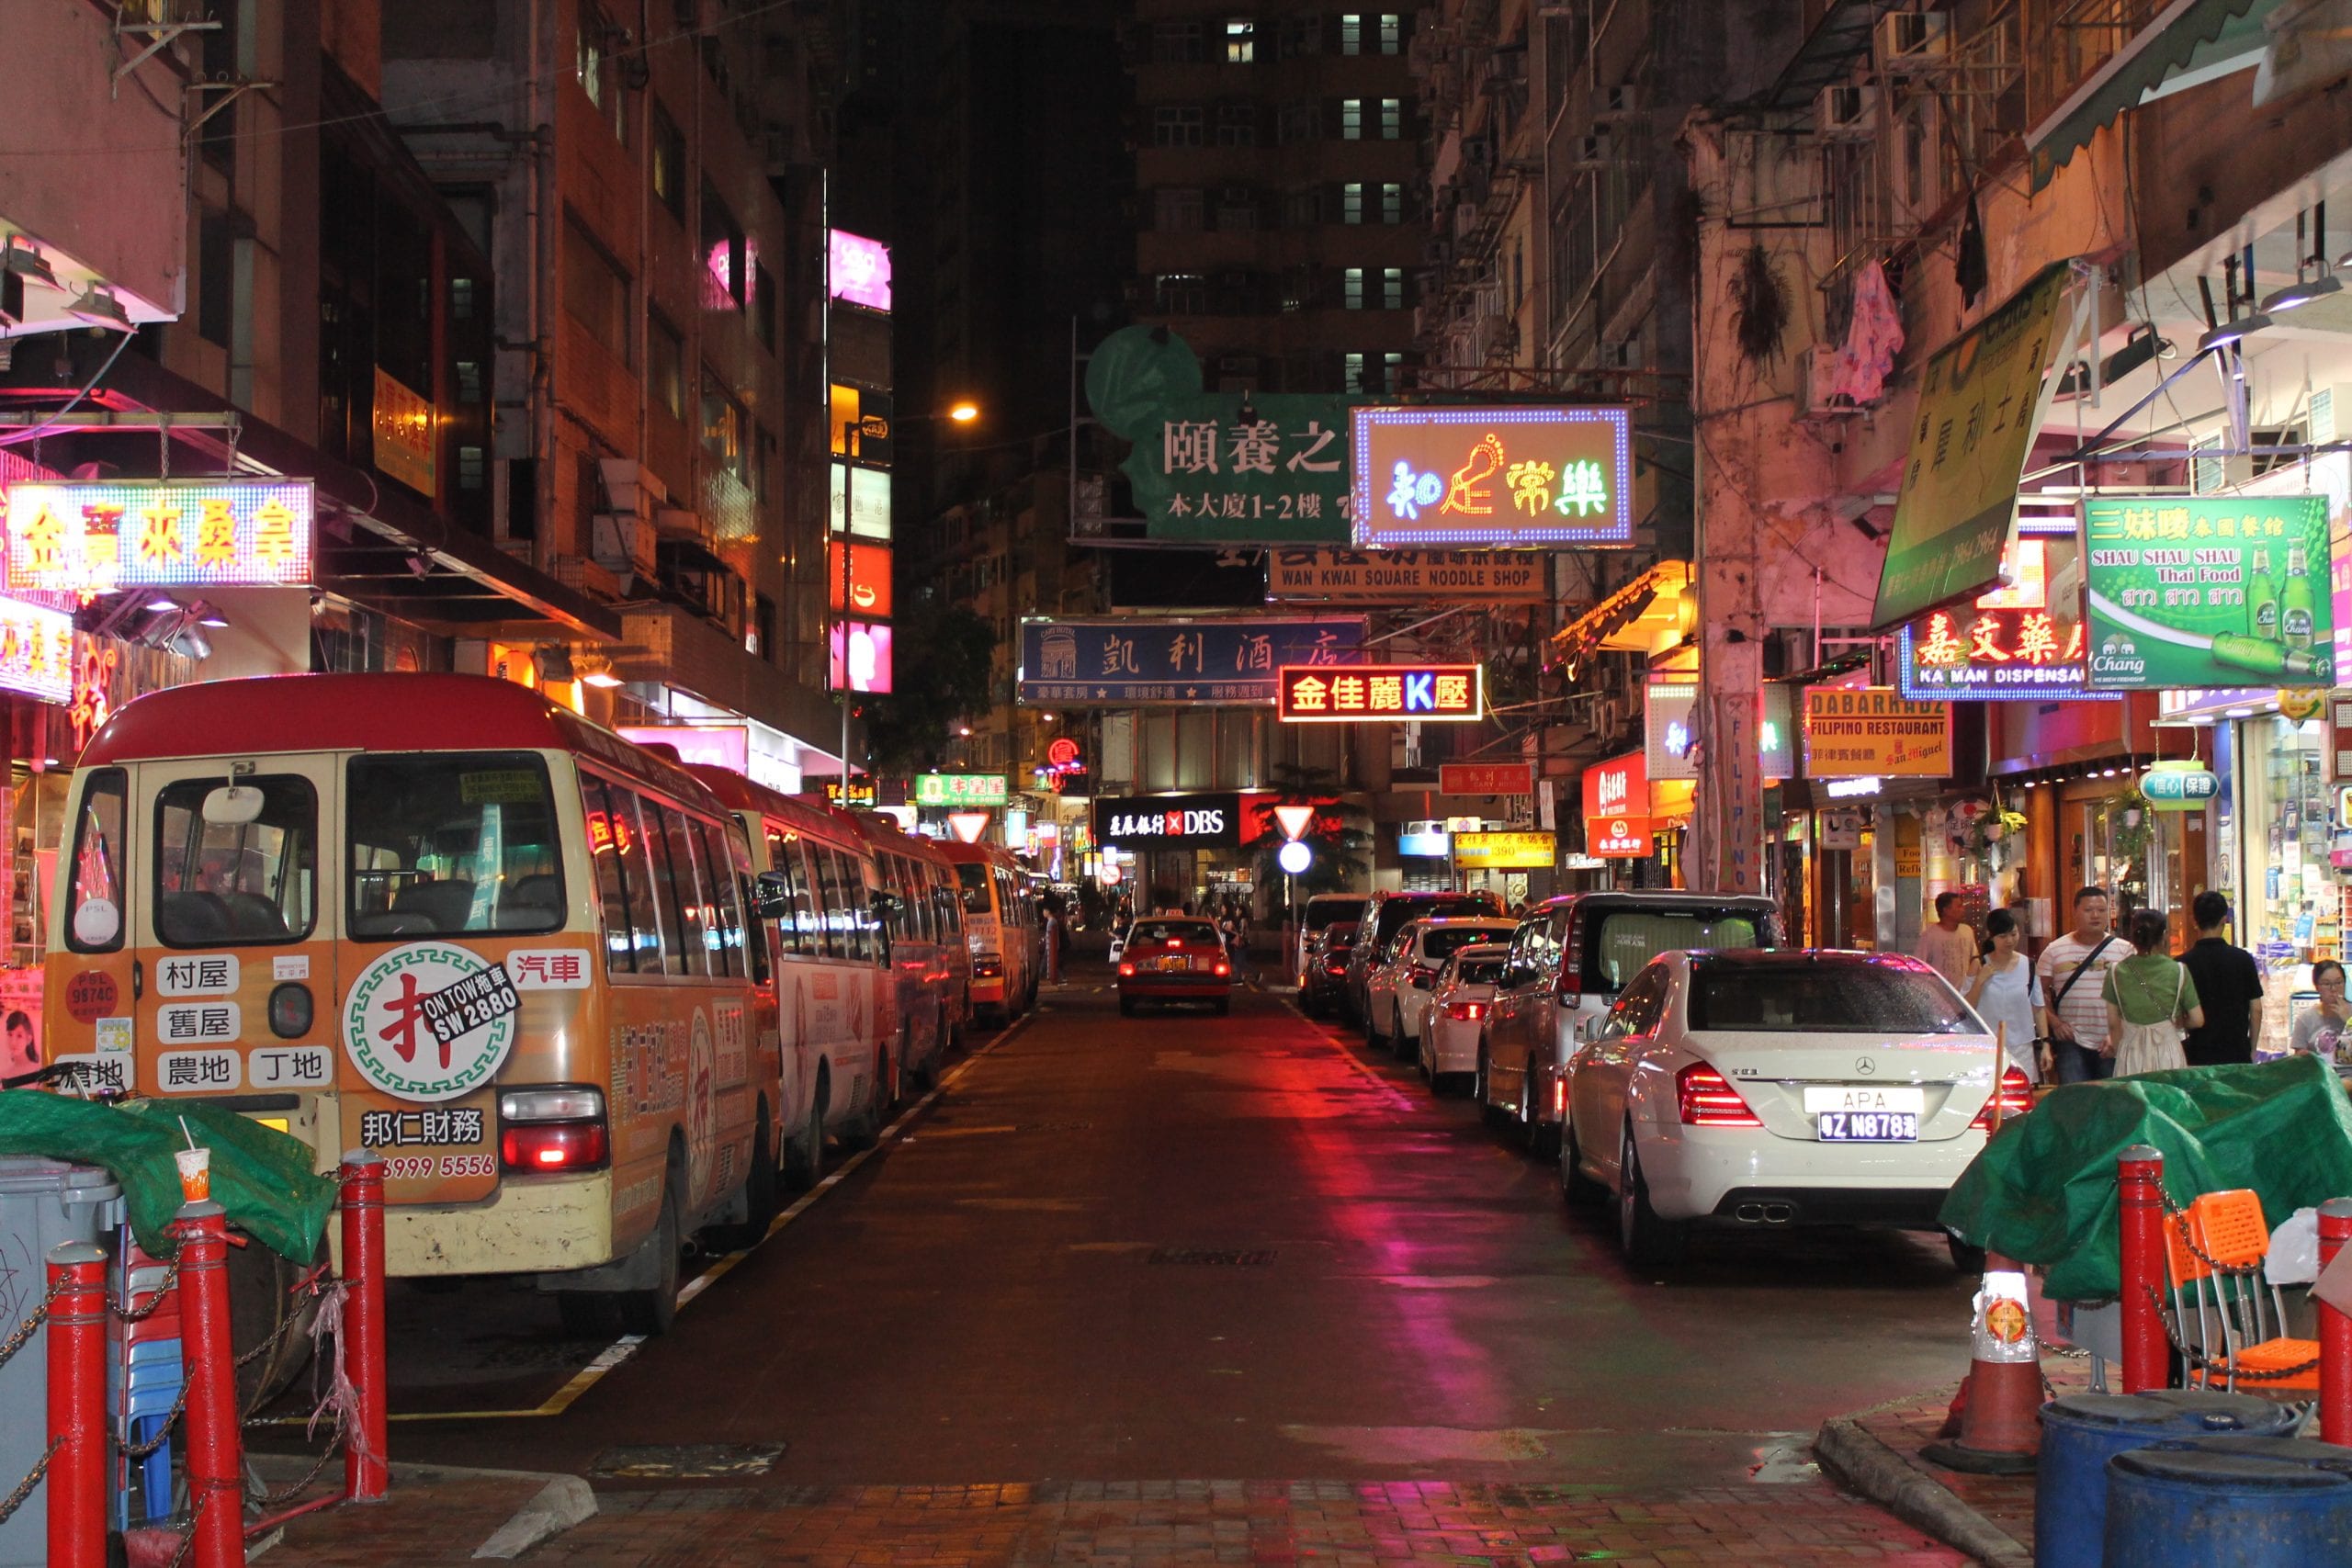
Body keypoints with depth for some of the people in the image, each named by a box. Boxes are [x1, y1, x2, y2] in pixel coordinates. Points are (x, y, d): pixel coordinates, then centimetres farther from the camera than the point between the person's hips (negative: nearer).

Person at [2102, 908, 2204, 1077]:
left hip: (2131, 1054, 1)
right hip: (2168, 1051, -1)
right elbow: (2197, 1020, -2)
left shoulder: (2117, 973, -2)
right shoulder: (2178, 971, -5)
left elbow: (2113, 1023, 4)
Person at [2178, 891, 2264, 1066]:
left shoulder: (2183, 964, -7)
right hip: (2238, 1054, 1)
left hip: (2198, 1057, -1)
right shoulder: (2243, 959, -2)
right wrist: (2252, 1050, 13)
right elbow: (2256, 1009, 2)